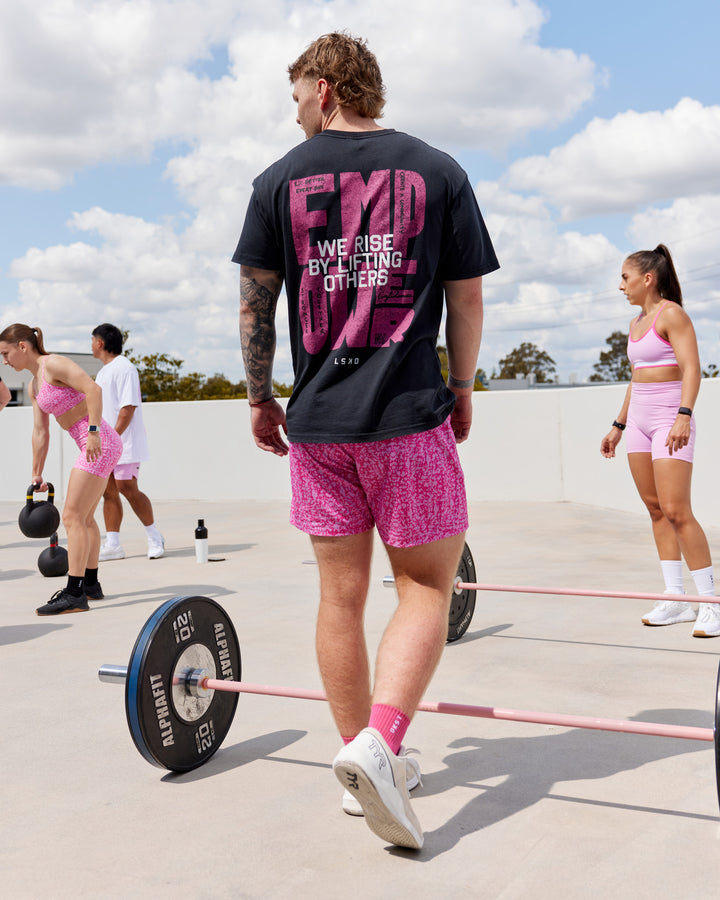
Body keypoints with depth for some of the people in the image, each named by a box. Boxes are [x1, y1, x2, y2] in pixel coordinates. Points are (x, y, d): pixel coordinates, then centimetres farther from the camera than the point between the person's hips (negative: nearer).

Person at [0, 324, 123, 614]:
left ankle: (74, 594, -9)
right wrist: (37, 475, 19)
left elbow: (93, 389, -22)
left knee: (72, 516, -10)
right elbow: (40, 433, 19)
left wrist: (93, 430, -26)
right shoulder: (34, 386, 17)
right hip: (96, 448, 10)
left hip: (100, 444, -10)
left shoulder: (54, 364, -10)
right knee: (84, 517, 17)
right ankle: (90, 584, 27)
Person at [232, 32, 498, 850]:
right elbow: (467, 300, 4)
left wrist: (259, 398, 15)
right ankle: (379, 747, -12)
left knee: (341, 596, 11)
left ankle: (365, 763, 21)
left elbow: (254, 301, 5)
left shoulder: (279, 181, 6)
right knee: (426, 585, 7)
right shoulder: (438, 172, 4)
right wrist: (462, 389, 17)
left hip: (316, 419, 2)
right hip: (409, 415, -2)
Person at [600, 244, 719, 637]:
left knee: (676, 510, -14)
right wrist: (618, 426, 22)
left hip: (669, 419, -9)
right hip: (639, 420, 9)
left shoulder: (671, 314, -8)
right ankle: (675, 599, 11)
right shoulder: (636, 322, 17)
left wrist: (684, 416, -30)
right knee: (656, 510, 6)